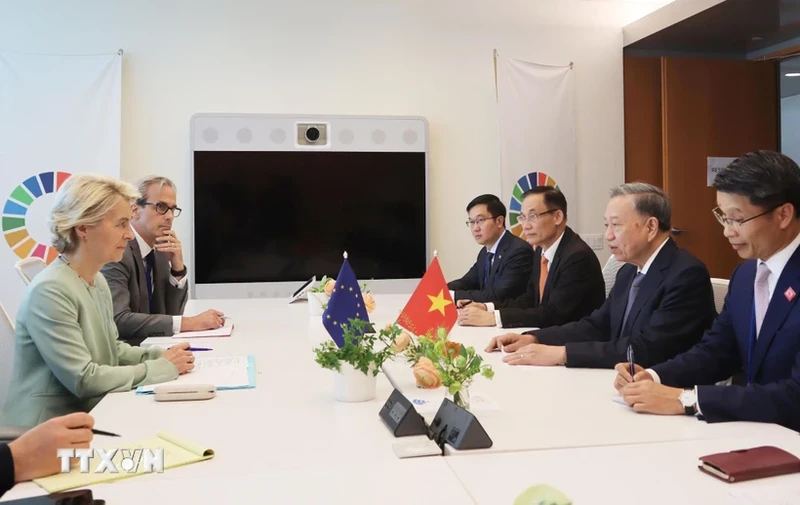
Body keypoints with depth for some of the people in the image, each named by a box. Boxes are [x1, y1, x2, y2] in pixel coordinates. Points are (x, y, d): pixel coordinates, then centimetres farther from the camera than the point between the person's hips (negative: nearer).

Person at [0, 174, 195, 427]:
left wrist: (160, 355, -3)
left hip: (90, 415, 8)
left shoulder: (98, 281, 6)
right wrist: (162, 368, -17)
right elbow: (83, 379, -23)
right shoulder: (50, 291, -22)